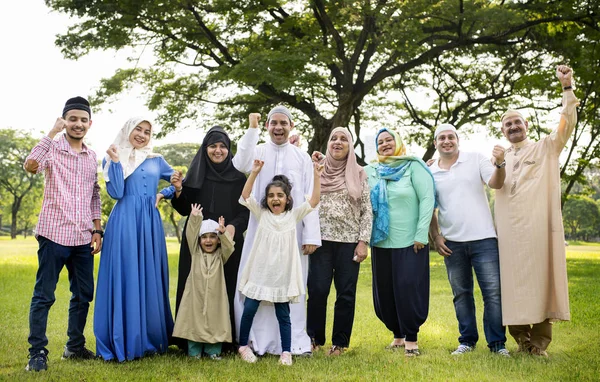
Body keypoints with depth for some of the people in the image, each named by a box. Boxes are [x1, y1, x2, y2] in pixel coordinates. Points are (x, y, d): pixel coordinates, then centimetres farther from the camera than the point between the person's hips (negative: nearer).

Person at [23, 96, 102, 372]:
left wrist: (97, 230, 12)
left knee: (84, 294, 12)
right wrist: (52, 132, -22)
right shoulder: (52, 148, -4)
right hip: (54, 234, -6)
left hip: (83, 238, 6)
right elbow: (30, 166, -25)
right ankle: (37, 352, 8)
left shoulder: (91, 156, 12)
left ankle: (75, 346, 26)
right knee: (44, 295, 0)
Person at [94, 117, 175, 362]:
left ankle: (150, 338, 14)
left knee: (150, 278, 6)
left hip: (150, 222, 4)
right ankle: (124, 342, 1)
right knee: (125, 277, -5)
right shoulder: (113, 158, 5)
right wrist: (116, 161, -11)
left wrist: (163, 194, 7)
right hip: (125, 222, -4)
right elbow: (116, 193, -7)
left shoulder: (156, 160, 15)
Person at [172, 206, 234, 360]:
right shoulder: (196, 252, 7)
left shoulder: (221, 255, 6)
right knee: (195, 321, 2)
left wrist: (224, 233, -31)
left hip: (215, 297, 0)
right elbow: (191, 235, -4)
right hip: (196, 295, 0)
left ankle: (213, 350, 13)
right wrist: (194, 218, -16)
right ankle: (194, 351, 13)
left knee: (215, 322, 1)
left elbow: (228, 246, -13)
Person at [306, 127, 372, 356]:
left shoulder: (359, 174, 6)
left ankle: (340, 342, 14)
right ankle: (314, 338, 13)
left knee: (346, 293, 2)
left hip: (349, 241, 0)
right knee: (317, 290, -4)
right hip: (322, 239, 0)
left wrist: (363, 241, -4)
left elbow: (367, 211, 4)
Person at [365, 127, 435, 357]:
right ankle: (398, 335, 24)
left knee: (410, 291, -3)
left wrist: (421, 234, -12)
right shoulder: (370, 171, 9)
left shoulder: (413, 166, -2)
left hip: (410, 242, -4)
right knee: (384, 293, 8)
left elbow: (427, 199, -7)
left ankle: (411, 338, 10)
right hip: (381, 243, 4)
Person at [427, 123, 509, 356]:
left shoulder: (476, 159, 3)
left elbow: (496, 184, -8)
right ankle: (467, 341, 21)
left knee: (493, 291, -4)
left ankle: (497, 343, 6)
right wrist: (435, 236, 4)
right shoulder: (431, 173, 8)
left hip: (483, 238, -2)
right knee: (461, 294, 10)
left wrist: (499, 164, -27)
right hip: (452, 243, 3)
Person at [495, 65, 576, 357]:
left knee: (540, 277, -4)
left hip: (538, 226, -3)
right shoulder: (500, 159, 21)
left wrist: (567, 88, -9)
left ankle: (540, 341, 1)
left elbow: (567, 125, -2)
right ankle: (521, 338, 9)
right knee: (513, 280, 1)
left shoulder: (545, 148, 11)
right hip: (507, 230, 3)